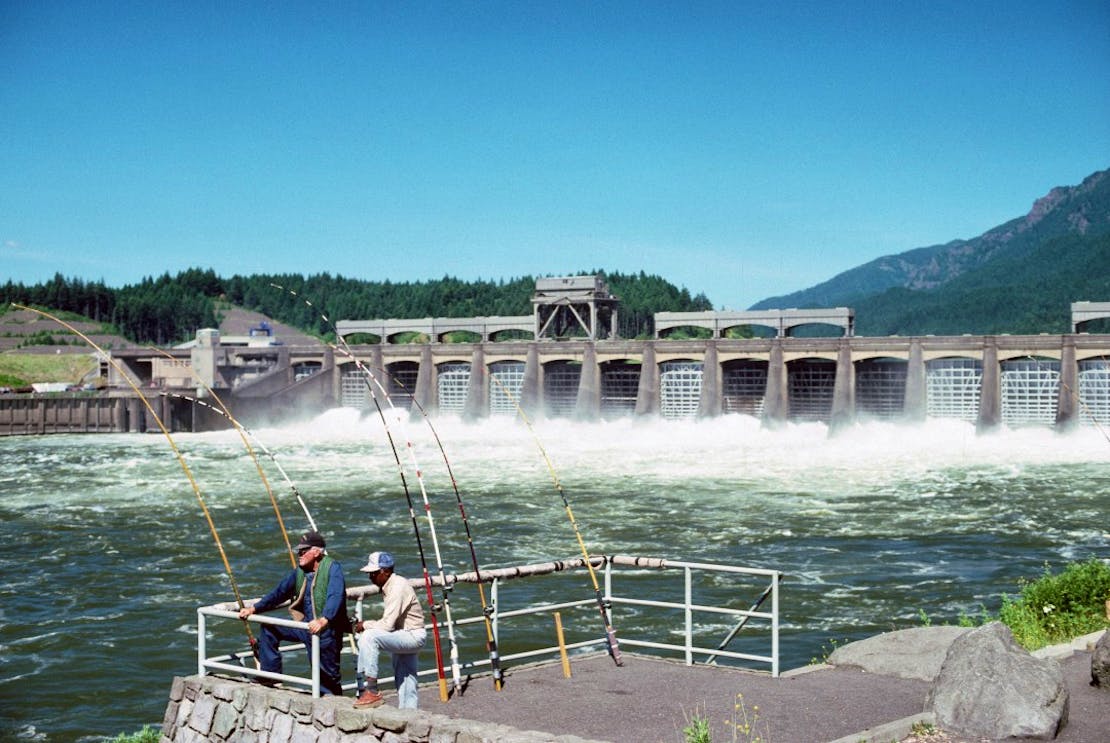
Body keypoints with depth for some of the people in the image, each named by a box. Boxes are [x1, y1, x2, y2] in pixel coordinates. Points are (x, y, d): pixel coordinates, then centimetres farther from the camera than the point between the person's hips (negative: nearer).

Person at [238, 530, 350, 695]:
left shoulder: (333, 568, -14)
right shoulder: (300, 571, 8)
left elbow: (336, 596, -29)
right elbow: (279, 593, 12)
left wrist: (324, 620, -45)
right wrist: (254, 608, 3)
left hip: (327, 631, -7)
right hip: (306, 625, 7)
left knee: (328, 675, -5)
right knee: (269, 629, 8)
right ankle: (270, 676, 12)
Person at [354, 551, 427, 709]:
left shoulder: (398, 588, -21)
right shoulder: (387, 586, 9)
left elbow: (387, 625, -25)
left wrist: (365, 625, -12)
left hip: (413, 636, -10)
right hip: (404, 637, 10)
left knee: (369, 636, -26)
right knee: (405, 679, 14)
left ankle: (372, 691, -22)